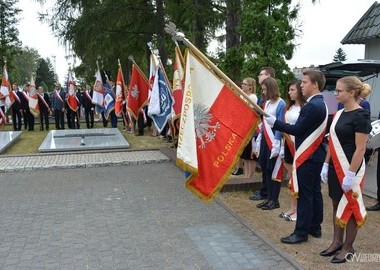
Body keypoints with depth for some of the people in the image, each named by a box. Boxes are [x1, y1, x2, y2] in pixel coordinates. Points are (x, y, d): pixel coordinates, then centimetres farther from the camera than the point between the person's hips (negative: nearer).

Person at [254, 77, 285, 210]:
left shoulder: (281, 104, -10)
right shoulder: (266, 103, 11)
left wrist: (276, 144, -16)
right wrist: (258, 142, 12)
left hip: (274, 140, -7)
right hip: (264, 139, 7)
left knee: (274, 170, 0)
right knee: (265, 169, 10)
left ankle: (275, 200, 11)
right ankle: (269, 198, 21)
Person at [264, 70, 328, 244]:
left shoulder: (312, 106, -19)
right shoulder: (320, 104, 12)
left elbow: (297, 130, -18)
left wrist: (274, 122, -12)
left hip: (307, 156, -10)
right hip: (315, 155, 10)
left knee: (304, 194, -3)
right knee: (314, 193, 15)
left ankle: (301, 232, 6)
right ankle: (315, 227, 26)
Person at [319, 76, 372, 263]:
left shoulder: (361, 116, -15)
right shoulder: (339, 113, 9)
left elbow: (360, 149, -18)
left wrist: (350, 174, -20)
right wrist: (326, 165, 11)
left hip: (350, 168, -8)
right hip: (335, 167, 8)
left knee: (349, 207, 4)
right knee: (337, 204, 15)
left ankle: (348, 248, 18)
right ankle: (337, 242, 28)